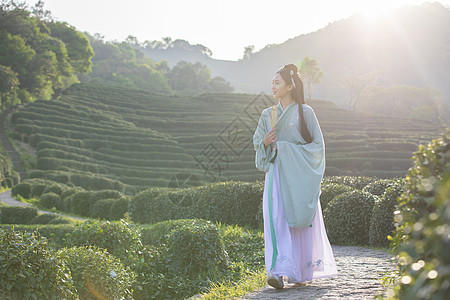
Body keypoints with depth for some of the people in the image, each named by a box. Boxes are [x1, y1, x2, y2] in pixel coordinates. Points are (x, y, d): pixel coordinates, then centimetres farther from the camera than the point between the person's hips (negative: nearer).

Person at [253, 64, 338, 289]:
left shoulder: (305, 112, 0)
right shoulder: (267, 114, 12)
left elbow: (317, 144, 0)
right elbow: (257, 142, 18)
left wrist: (288, 148, -10)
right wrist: (265, 142, -5)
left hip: (299, 174, -3)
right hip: (276, 173, 3)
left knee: (300, 221, -1)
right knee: (276, 219, -12)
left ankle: (301, 273, 12)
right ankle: (279, 272, -17)